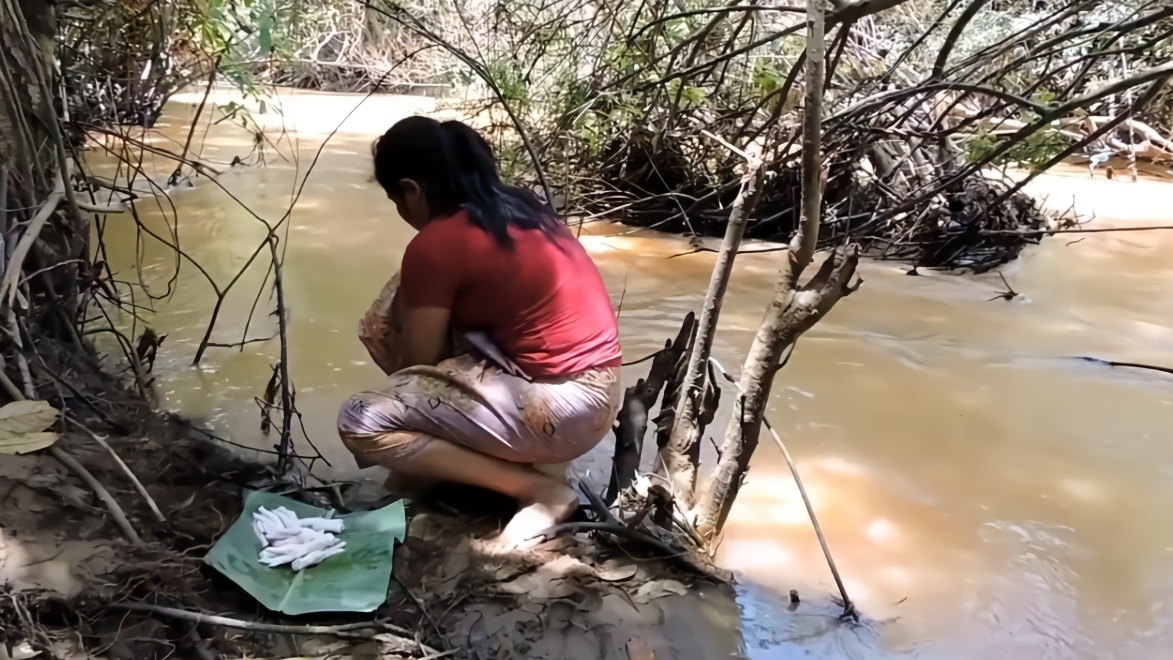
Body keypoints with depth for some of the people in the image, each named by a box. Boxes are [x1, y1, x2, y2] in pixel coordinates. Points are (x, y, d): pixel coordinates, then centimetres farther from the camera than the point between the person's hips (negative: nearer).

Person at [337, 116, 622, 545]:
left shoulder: (435, 245, -14)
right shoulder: (518, 208, 10)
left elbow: (419, 362, -2)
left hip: (564, 408, -9)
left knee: (360, 423, -8)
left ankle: (538, 490, -6)